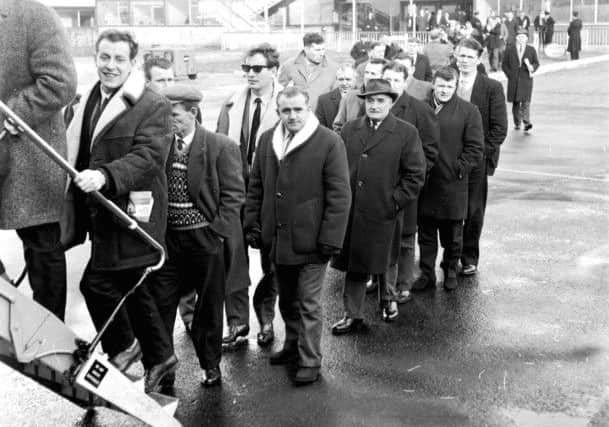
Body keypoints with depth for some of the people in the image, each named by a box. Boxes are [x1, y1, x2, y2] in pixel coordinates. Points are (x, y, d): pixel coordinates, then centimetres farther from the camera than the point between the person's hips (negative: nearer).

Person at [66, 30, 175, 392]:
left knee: (96, 282, -8)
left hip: (130, 211, -8)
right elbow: (78, 152, 21)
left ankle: (122, 348, 17)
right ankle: (159, 356, 31)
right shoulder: (89, 101, 12)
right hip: (102, 210, 8)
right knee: (131, 287, 16)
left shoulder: (153, 105, -13)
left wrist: (104, 175, -37)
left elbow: (148, 156, -25)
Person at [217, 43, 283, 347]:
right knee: (233, 253, -1)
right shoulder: (232, 105, 6)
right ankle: (237, 320, 12)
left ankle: (265, 316, 32)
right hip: (236, 188, 2)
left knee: (272, 257, 11)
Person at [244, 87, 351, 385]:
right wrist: (253, 225, 7)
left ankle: (310, 360, 16)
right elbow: (256, 187, 13)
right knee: (287, 299, 20)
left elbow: (339, 196, -12)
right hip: (277, 239, 6)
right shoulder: (267, 140, 7)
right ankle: (294, 345, 39)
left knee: (308, 304, 3)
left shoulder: (329, 142, -10)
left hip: (310, 240, -6)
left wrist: (329, 238, -16)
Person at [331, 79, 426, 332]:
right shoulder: (349, 130, 7)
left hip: (385, 213, -2)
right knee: (353, 264, 7)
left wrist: (396, 201, -10)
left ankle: (388, 300, 42)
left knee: (385, 261, 16)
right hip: (351, 211, 2)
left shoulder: (406, 133, -3)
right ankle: (353, 315, 17)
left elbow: (416, 173, -4)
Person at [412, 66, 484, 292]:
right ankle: (427, 274, 20)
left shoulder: (468, 111, -1)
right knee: (426, 233, 9)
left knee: (452, 235, 10)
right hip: (424, 183, 2)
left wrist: (458, 169, -9)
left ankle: (450, 271, 29)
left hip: (453, 184, -2)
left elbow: (475, 148, -2)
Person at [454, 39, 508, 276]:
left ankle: (469, 259, 20)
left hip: (477, 161, -2)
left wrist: (481, 153, -11)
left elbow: (500, 128, -5)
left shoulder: (492, 88, -2)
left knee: (473, 212, 6)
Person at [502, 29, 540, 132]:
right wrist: (510, 74, -3)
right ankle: (517, 123, 18)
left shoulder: (531, 50, 10)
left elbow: (536, 62, 12)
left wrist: (532, 67, -10)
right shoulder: (510, 50, 9)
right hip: (513, 80, 1)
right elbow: (504, 65, 10)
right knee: (515, 102, 6)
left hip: (526, 79, -1)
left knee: (525, 101, -12)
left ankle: (527, 123, -17)